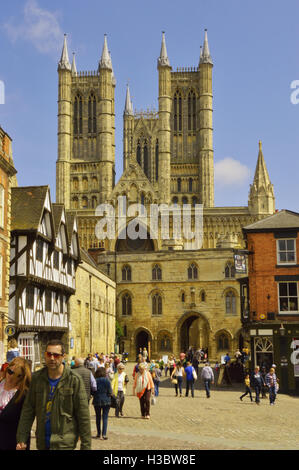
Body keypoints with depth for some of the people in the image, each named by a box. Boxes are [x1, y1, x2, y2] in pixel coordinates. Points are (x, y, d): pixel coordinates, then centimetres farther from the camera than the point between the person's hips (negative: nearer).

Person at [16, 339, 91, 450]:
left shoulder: (74, 379, -8)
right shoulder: (37, 377, 3)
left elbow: (83, 415, -8)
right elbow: (28, 410, 5)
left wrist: (85, 446, -10)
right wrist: (21, 439, -1)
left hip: (64, 444, -4)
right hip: (42, 443, 4)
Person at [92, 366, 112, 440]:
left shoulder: (95, 381, -6)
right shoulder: (107, 380, -9)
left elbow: (92, 392, -2)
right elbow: (110, 392, -7)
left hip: (97, 401, 2)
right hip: (106, 401, -1)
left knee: (98, 417, 13)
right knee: (105, 417, 2)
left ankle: (99, 434, 18)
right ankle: (104, 434, -5)